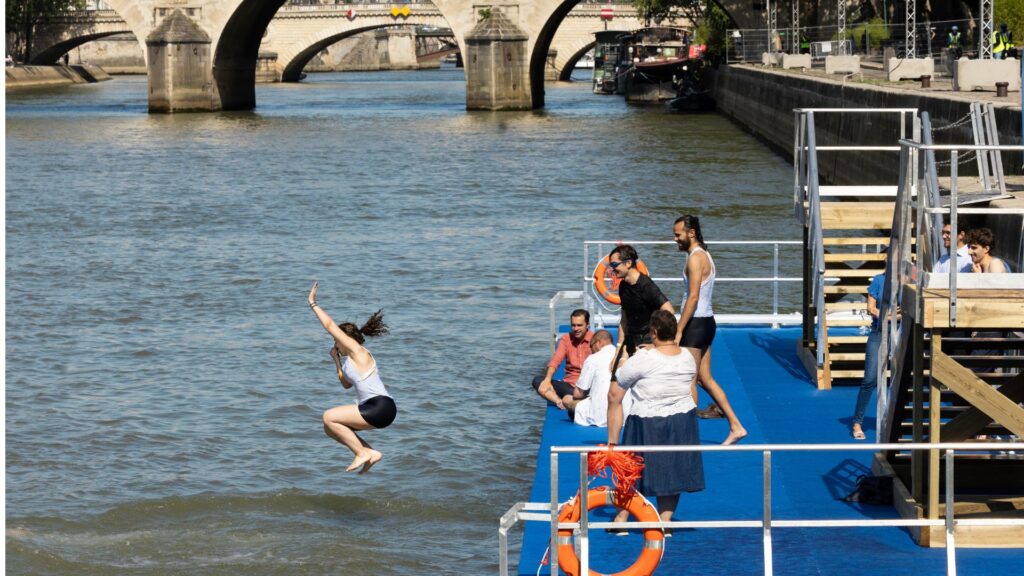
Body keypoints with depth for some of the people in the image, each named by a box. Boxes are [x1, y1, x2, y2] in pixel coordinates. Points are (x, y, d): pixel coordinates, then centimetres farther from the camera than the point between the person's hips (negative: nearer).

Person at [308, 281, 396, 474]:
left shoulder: (357, 350, -5)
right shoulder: (355, 358, 22)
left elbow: (329, 325, -6)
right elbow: (346, 384, 35)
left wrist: (313, 304, 2)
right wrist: (336, 360, 28)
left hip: (380, 407, -10)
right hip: (376, 409, 10)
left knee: (329, 417, -10)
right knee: (331, 428, 13)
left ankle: (362, 453, -7)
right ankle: (370, 453, 8)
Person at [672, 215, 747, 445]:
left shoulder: (695, 258, -15)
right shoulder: (704, 255, 16)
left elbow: (693, 297, -21)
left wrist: (678, 331, -21)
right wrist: (682, 328, 21)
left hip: (696, 323, -10)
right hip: (706, 321, 10)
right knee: (705, 379, 12)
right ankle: (736, 426, 10)